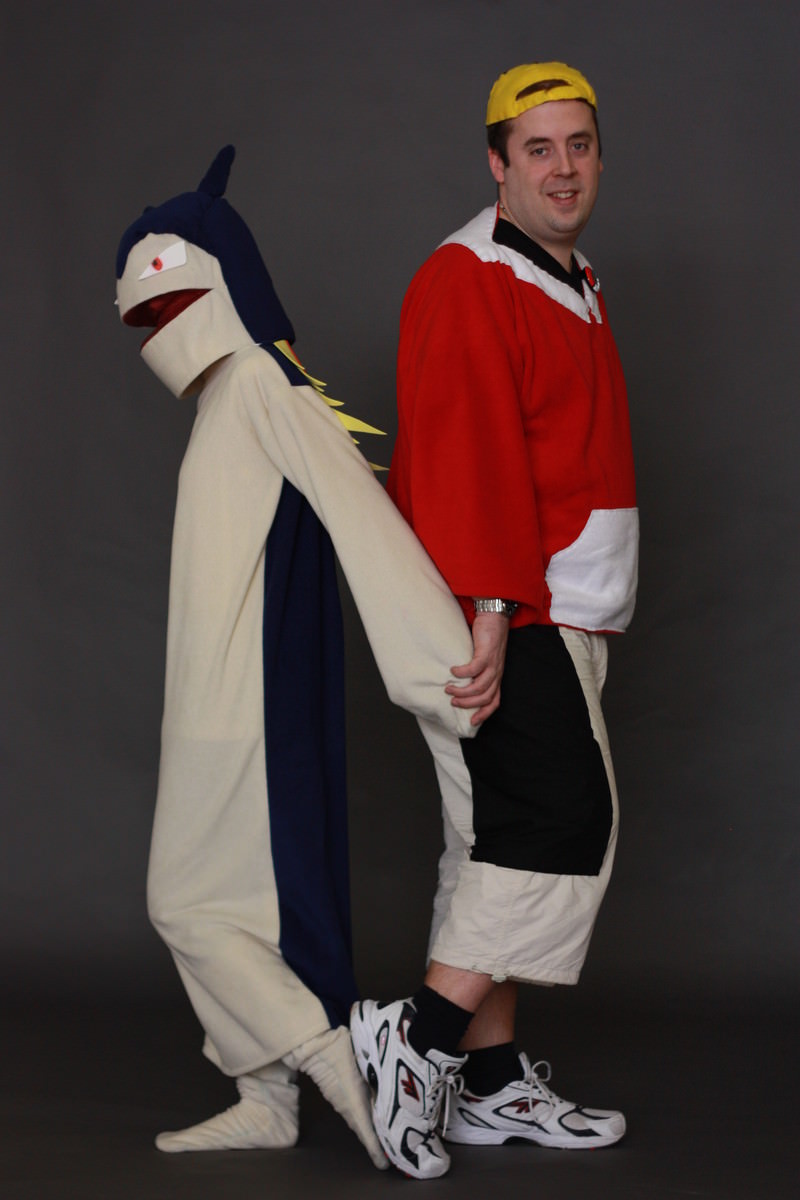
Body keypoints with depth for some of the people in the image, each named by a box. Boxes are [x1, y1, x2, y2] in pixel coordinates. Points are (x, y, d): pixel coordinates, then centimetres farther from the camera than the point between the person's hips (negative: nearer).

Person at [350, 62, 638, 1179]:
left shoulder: (575, 286, 21)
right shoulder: (470, 281, -10)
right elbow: (466, 451, -20)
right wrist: (490, 607, -26)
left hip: (553, 619, 10)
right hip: (498, 621, -10)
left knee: (504, 845, 10)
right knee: (563, 823, -16)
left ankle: (491, 1078, 15)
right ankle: (419, 1036, -13)